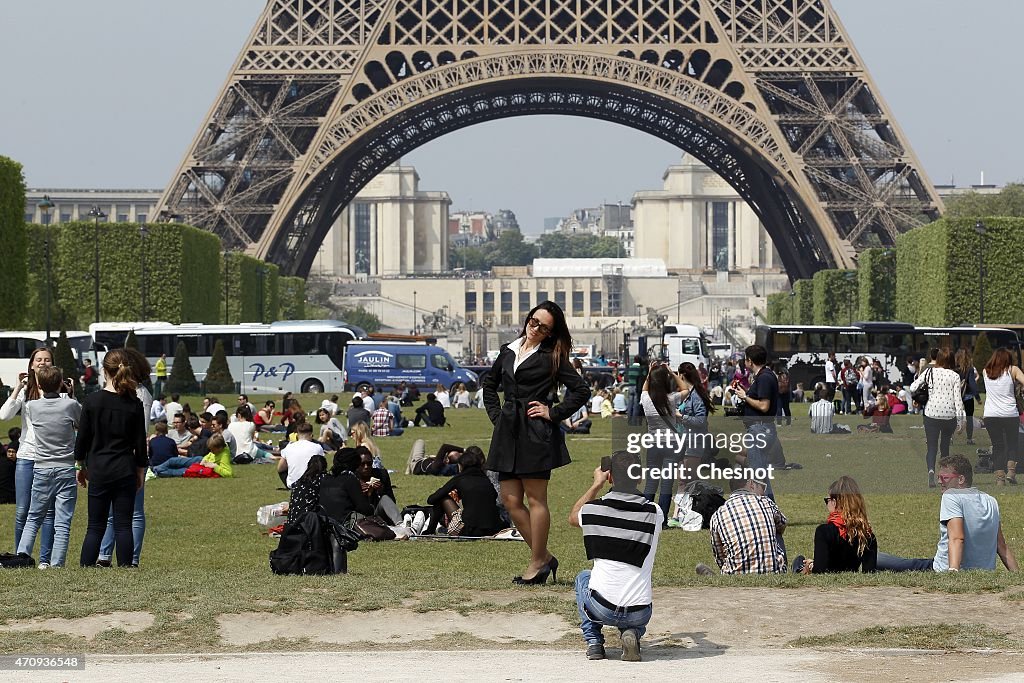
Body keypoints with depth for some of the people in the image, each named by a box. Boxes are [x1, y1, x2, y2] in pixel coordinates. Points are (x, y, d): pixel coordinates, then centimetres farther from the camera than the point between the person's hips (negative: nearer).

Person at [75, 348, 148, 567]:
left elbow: (82, 438, 1)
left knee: (96, 527, 4)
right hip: (126, 471, 0)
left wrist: (81, 465, 14)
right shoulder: (135, 404, -3)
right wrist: (140, 471, 13)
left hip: (99, 470, 0)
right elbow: (140, 443, 1)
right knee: (123, 526, 4)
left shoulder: (92, 401, -6)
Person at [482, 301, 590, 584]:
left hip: (537, 433, -6)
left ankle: (537, 562, 9)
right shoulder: (508, 351, 14)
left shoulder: (552, 357, -2)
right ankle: (544, 557, 13)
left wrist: (554, 413, -8)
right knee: (510, 499, 4)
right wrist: (496, 414, 16)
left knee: (535, 498, -1)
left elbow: (581, 390, -5)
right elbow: (489, 384, 28)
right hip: (508, 432, 6)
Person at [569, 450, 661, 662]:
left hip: (601, 609, -1)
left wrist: (596, 485, 30)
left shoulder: (593, 509, -5)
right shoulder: (654, 512, -5)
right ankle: (632, 633, 6)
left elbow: (573, 517, 21)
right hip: (640, 612, 1)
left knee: (583, 577, 34)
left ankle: (593, 642, 19)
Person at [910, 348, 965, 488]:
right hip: (949, 416, 0)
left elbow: (913, 388, -2)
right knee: (945, 446, 17)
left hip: (931, 414, 0)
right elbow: (958, 399, -3)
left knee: (932, 447, 0)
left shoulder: (929, 372, -1)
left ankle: (931, 470, -26)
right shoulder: (954, 376, -2)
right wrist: (960, 421, 2)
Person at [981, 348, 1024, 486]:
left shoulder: (986, 372, 6)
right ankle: (1011, 470, -3)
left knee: (997, 446, 8)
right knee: (1012, 444, 15)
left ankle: (1000, 477, 0)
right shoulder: (1012, 370, -2)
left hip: (990, 416, 2)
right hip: (1010, 415, -1)